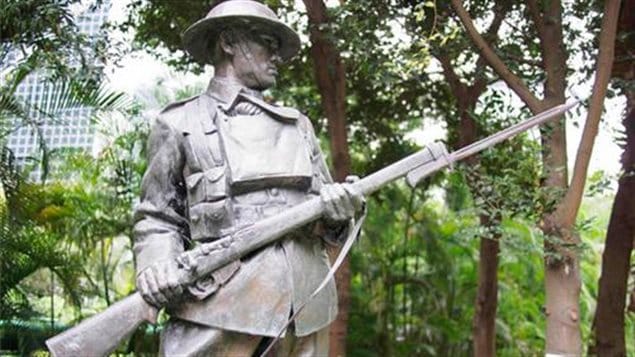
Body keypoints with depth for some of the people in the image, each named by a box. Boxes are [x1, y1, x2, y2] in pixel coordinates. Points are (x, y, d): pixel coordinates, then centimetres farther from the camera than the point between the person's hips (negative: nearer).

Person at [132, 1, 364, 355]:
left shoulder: (298, 125, 22)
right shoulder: (180, 123, 10)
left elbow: (327, 218, 21)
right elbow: (157, 217, 9)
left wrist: (340, 210, -2)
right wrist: (157, 261, -11)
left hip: (305, 302, 4)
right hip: (222, 301, -4)